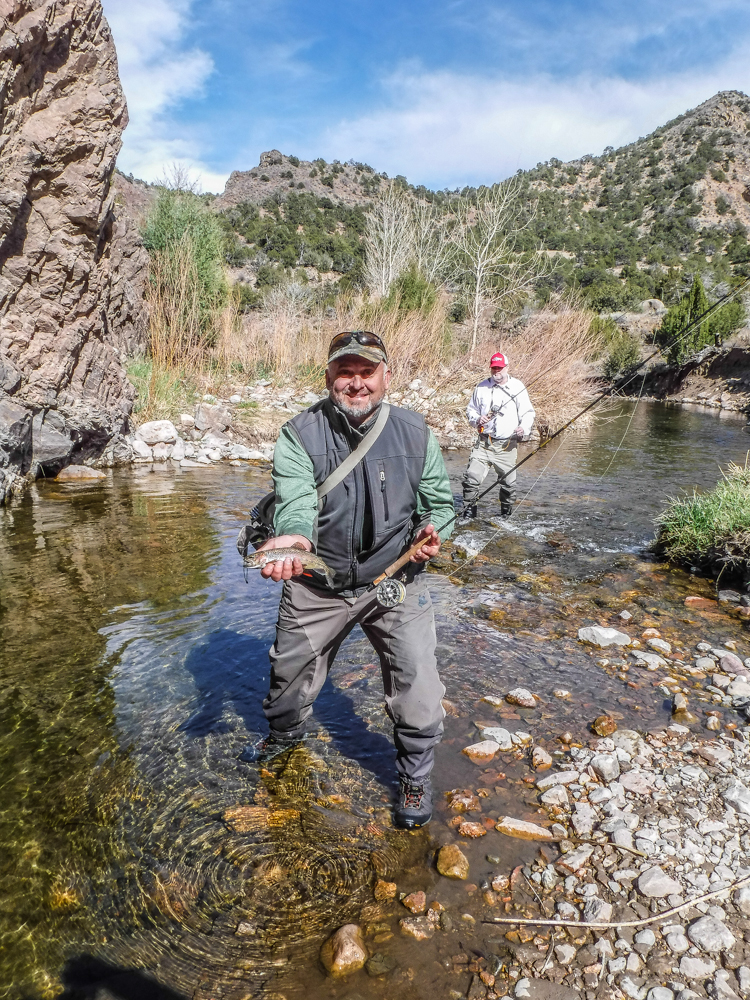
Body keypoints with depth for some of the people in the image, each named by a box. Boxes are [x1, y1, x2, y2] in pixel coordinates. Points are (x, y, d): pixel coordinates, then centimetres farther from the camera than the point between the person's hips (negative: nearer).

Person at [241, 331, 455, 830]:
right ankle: (285, 734, 53)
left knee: (417, 680, -8)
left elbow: (440, 500, 4)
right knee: (290, 671, 18)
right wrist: (293, 539, -47)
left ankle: (416, 777, 21)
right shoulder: (299, 435, -12)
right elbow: (296, 504, -25)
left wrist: (432, 530, -18)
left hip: (396, 580, 0)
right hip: (318, 583, 1)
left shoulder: (415, 432, -6)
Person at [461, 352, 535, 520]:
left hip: (507, 445, -1)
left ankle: (506, 515, 25)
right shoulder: (482, 387, 11)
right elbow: (470, 409, 19)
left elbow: (528, 412, 5)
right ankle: (468, 514, 0)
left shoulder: (517, 386, 5)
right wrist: (477, 420, -4)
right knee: (472, 477, -12)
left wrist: (524, 428, -16)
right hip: (484, 443, 1)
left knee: (508, 483, 4)